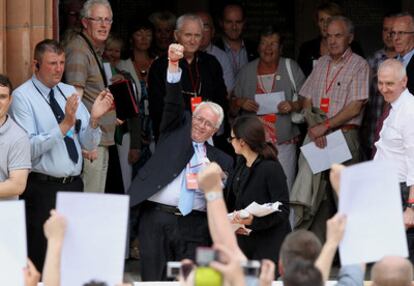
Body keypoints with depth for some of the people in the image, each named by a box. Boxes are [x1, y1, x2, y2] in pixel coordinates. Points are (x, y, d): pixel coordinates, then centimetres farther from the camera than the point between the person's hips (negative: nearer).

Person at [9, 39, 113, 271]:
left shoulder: (70, 93, 10)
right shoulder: (23, 97, -6)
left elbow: (89, 144, 8)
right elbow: (29, 148, -18)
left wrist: (94, 119, -11)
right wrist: (64, 125, -24)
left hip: (74, 185, 6)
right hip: (42, 189, -6)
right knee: (41, 262, -2)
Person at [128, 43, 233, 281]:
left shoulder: (221, 161, 16)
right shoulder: (176, 131, 15)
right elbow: (173, 103, 0)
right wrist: (173, 65, -14)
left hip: (195, 226, 1)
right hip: (156, 217, -1)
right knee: (153, 280, -2)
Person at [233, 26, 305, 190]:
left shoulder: (291, 68, 5)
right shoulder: (247, 71, 11)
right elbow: (233, 101, 16)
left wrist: (294, 105, -16)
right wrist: (240, 102, -5)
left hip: (284, 144, -2)